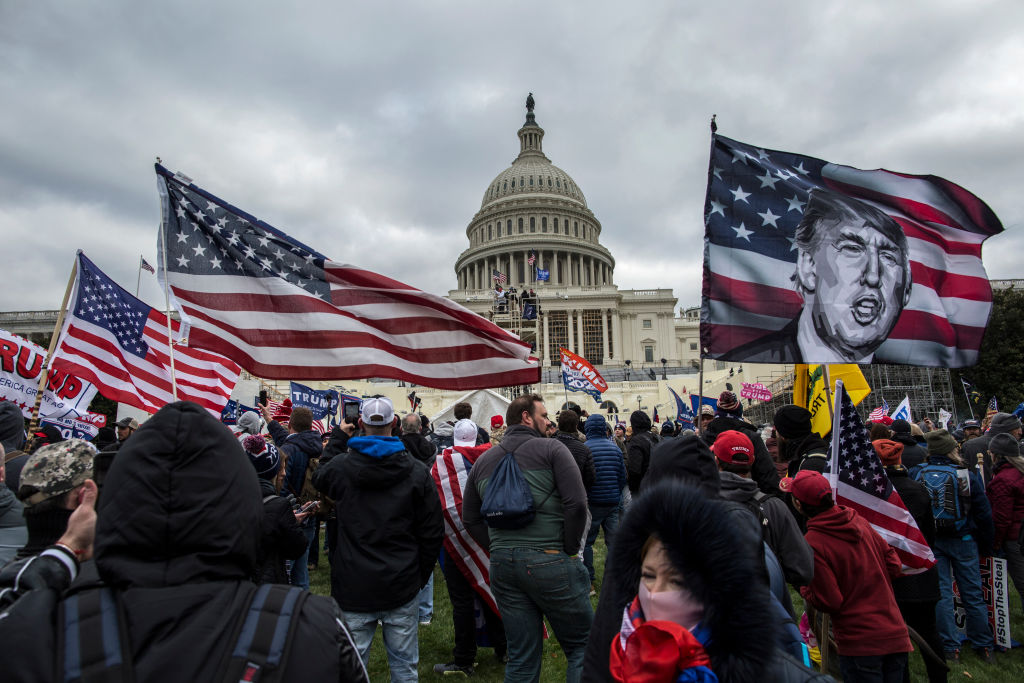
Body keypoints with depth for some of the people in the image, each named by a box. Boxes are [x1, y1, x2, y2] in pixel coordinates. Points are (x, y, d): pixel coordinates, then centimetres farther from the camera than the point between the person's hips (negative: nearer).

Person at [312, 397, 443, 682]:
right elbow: (433, 531, -3)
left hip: (353, 586, 0)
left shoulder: (341, 466, -7)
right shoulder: (416, 471, -6)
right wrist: (421, 574, 9)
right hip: (402, 586, 0)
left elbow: (318, 477, 20)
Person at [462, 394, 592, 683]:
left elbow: (470, 517, 14)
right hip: (549, 560, -5)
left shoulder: (484, 459, 12)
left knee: (521, 658, 16)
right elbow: (576, 502, -14)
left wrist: (498, 548, 13)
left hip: (501, 563, 6)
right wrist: (570, 549, -4)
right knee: (582, 646, 11)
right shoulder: (552, 449, -4)